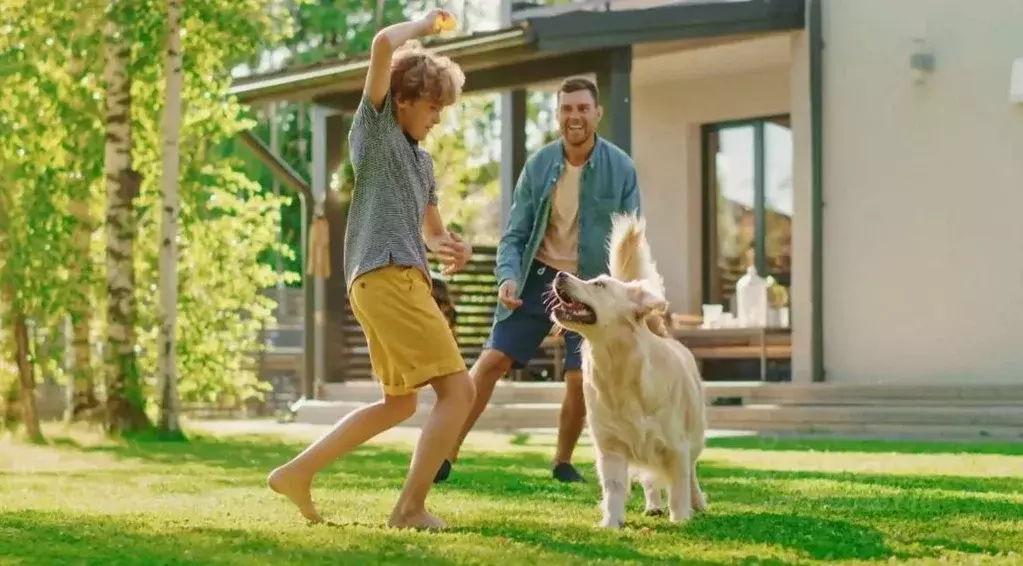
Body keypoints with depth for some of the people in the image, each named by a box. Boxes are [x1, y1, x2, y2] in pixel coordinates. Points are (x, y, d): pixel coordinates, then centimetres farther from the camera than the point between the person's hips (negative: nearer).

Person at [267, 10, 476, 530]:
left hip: (402, 280, 10)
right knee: (457, 389, -11)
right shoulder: (374, 127, 2)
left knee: (400, 402, 19)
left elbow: (430, 228, 32)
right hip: (387, 277, -10)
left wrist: (450, 247, 9)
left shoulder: (423, 160, 25)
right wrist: (425, 25, 6)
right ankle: (411, 507, -10)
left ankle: (298, 471, 18)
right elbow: (383, 44, -12)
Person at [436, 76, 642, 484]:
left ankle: (563, 461, 18)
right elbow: (515, 233, -2)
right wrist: (508, 276, -20)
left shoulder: (620, 169, -9)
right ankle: (448, 453, 0)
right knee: (493, 359, -6)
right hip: (539, 275, 1)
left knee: (579, 378, -6)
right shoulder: (539, 165, -5)